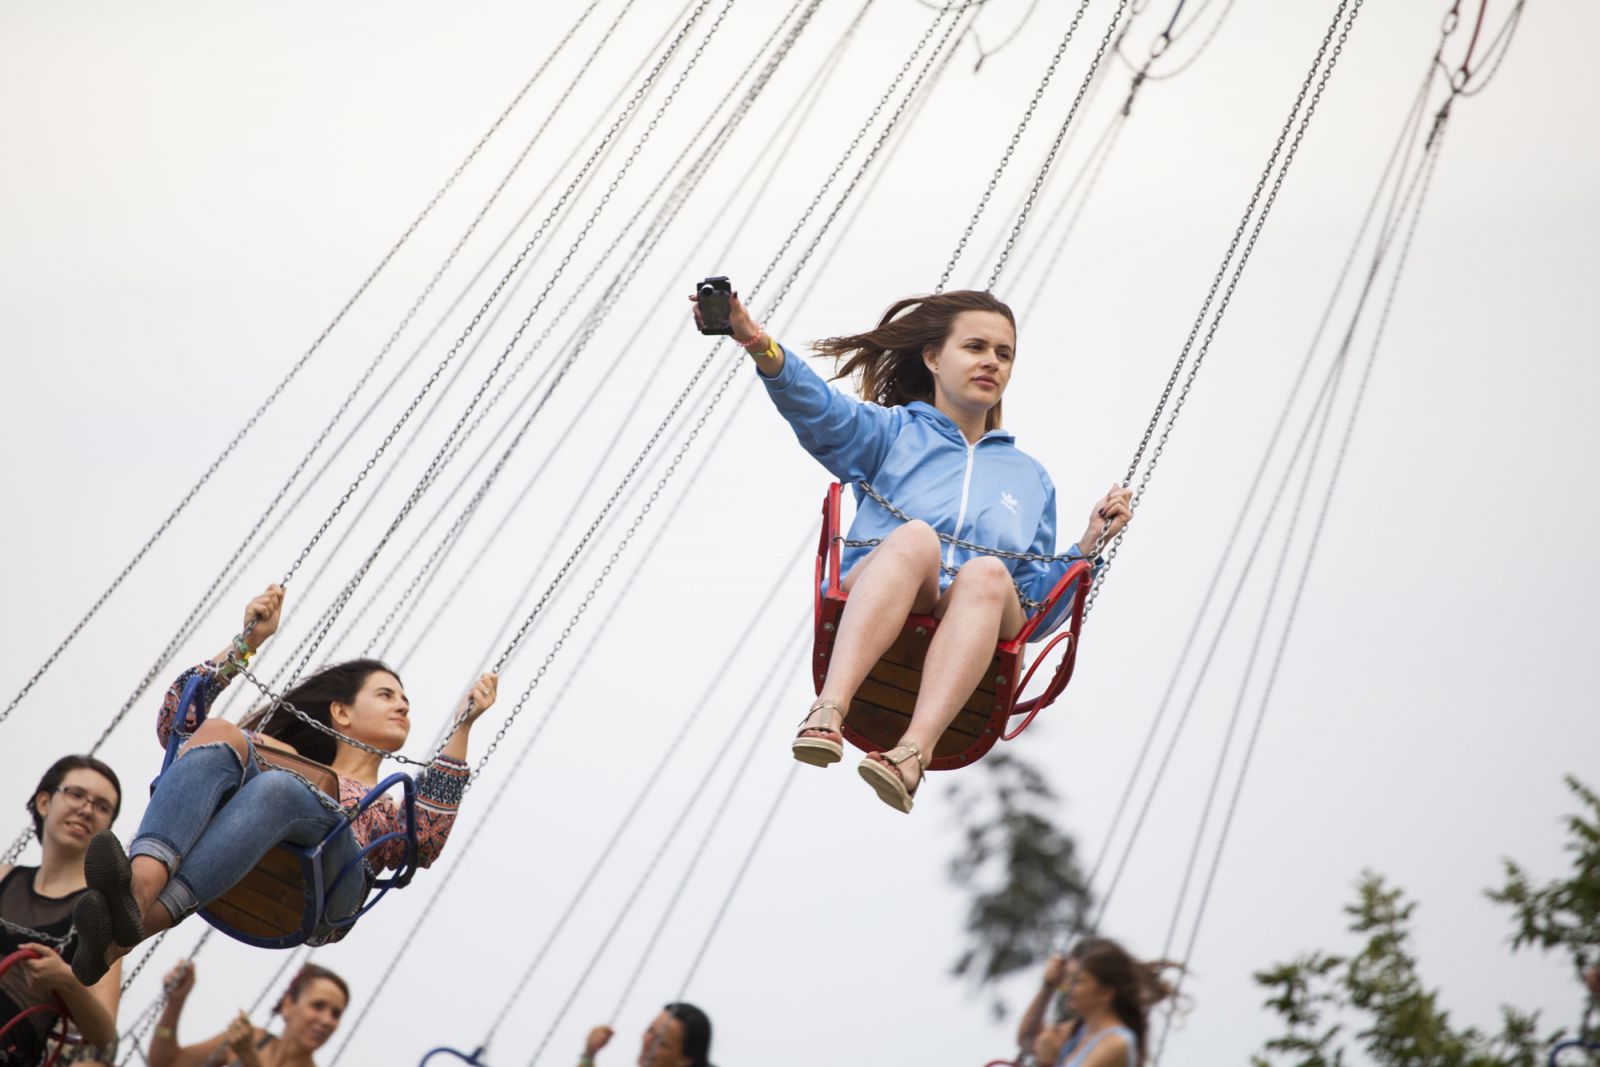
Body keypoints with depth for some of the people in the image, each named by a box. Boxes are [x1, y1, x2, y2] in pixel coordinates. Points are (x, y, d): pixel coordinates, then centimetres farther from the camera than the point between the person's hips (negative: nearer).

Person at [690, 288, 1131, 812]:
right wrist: (762, 348, -20)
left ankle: (912, 754, -54)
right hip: (871, 611, -2)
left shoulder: (1030, 478, 31)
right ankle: (828, 713, -53)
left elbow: (1036, 605, 26)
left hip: (973, 634, 2)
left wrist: (1088, 544, 10)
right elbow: (824, 413, -1)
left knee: (988, 572, -33)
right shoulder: (893, 432, 23)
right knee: (915, 536, -34)